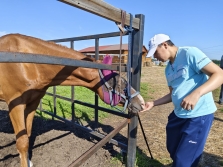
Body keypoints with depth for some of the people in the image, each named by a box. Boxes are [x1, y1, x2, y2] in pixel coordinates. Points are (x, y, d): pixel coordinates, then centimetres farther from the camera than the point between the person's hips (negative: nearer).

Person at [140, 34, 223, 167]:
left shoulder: (189, 53, -13)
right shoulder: (168, 69, 11)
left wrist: (196, 94, -34)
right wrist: (153, 104, 6)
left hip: (199, 115, -8)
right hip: (178, 114, 8)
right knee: (173, 151, 23)